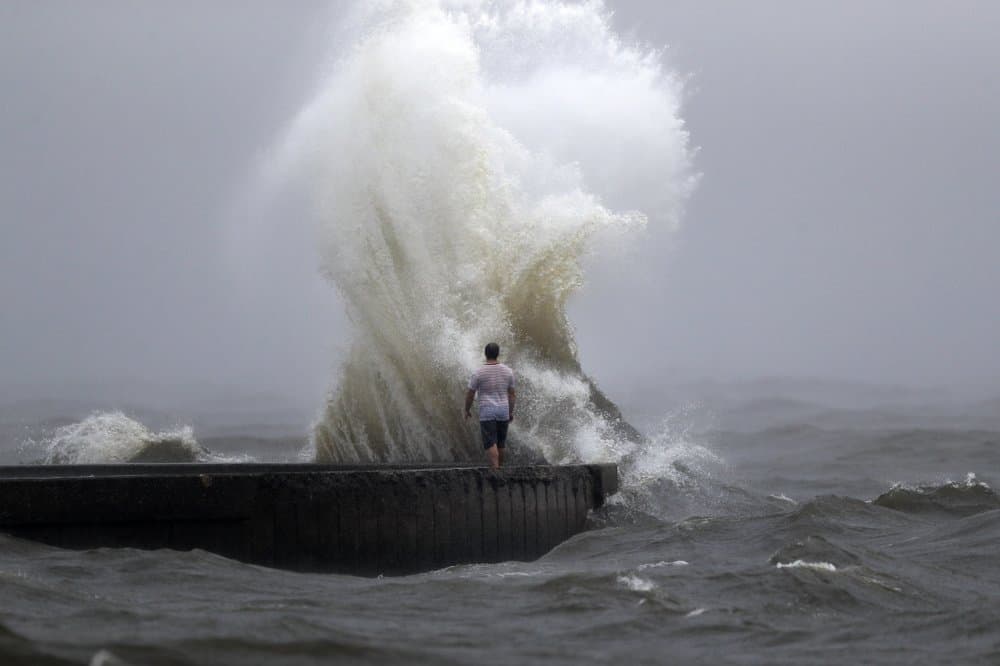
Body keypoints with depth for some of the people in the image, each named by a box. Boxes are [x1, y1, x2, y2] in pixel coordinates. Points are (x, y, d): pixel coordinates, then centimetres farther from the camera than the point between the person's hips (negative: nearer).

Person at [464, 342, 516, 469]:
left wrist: (467, 410, 13)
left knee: (491, 443, -7)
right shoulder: (508, 371, 0)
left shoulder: (478, 373, -9)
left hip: (487, 412, -4)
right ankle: (499, 466, 26)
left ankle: (495, 469, -18)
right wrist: (511, 412, 16)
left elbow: (470, 394, -2)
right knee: (501, 443, 15)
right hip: (503, 411, 4)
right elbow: (511, 394, 6)